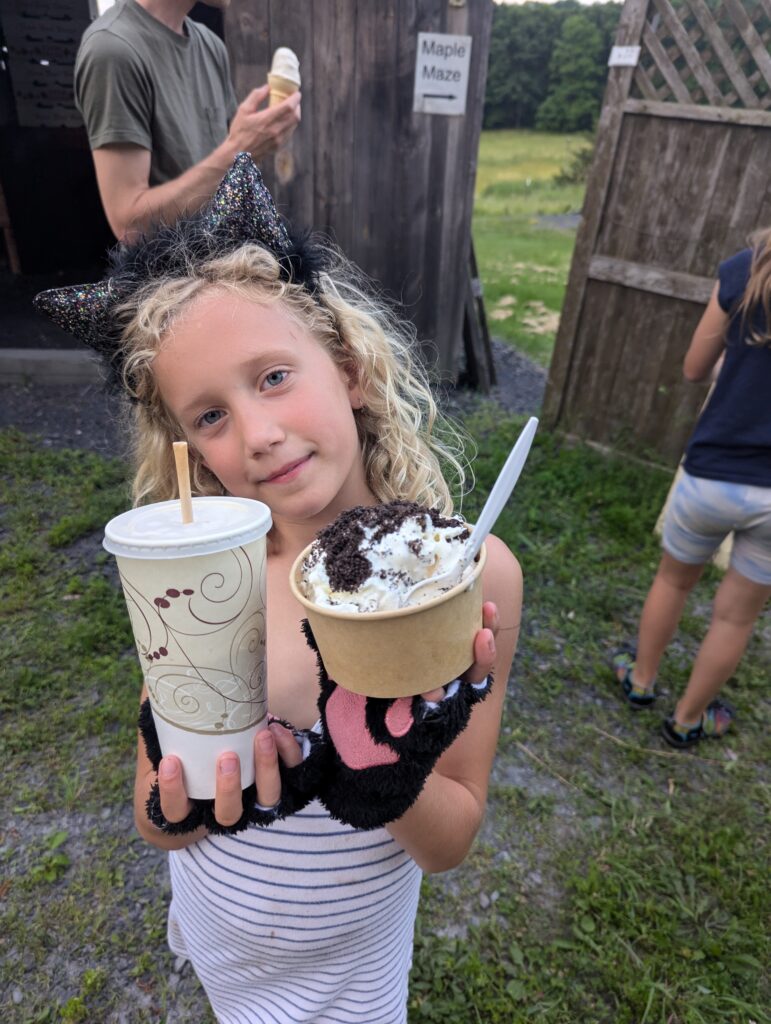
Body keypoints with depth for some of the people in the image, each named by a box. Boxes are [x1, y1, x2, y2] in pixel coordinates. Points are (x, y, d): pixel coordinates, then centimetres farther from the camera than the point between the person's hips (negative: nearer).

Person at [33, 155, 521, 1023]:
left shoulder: (470, 572, -28)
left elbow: (450, 844, -18)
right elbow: (152, 817, -13)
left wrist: (387, 774, -38)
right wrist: (189, 806, -34)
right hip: (216, 941, 2)